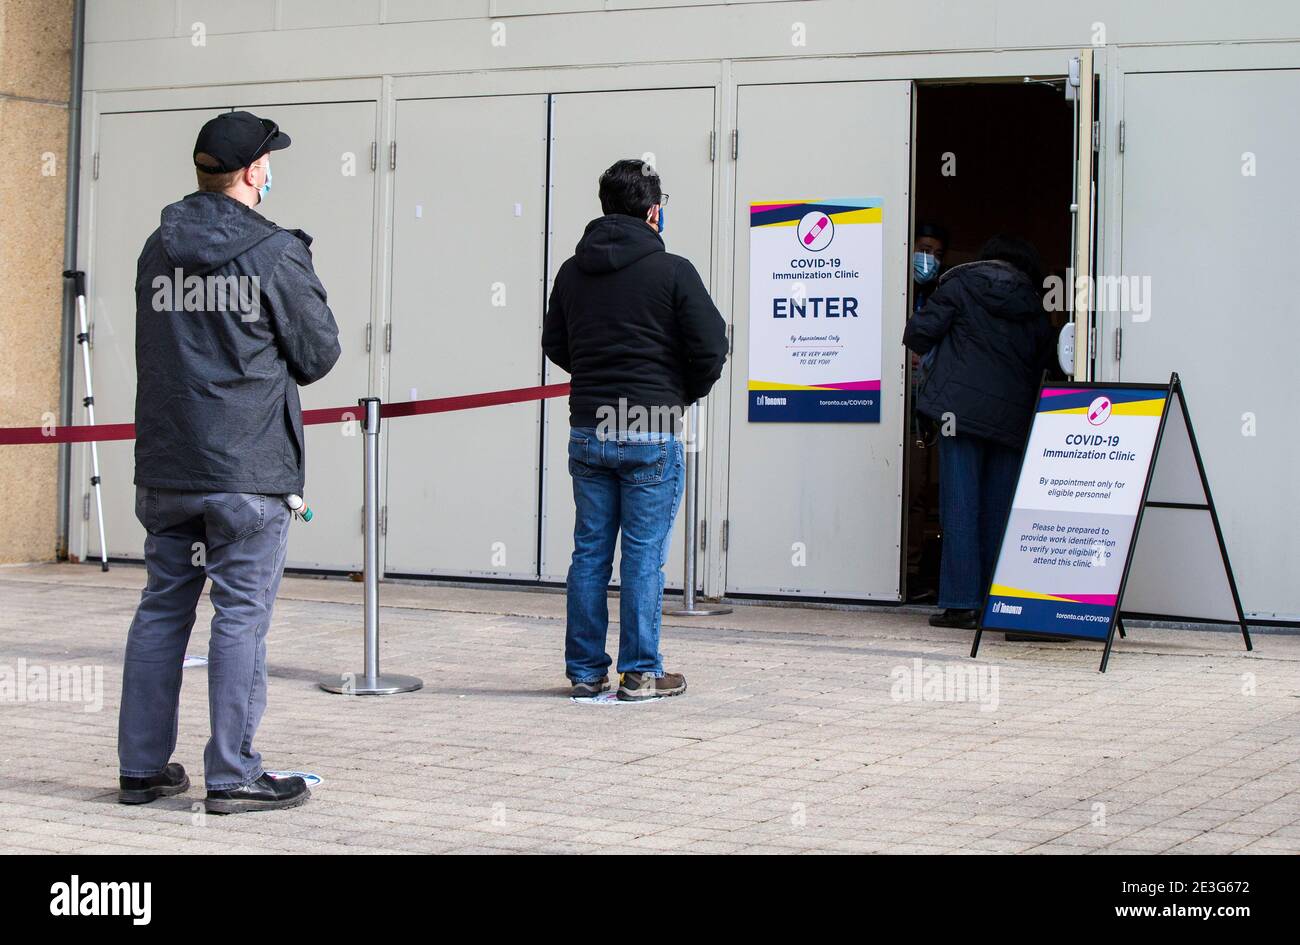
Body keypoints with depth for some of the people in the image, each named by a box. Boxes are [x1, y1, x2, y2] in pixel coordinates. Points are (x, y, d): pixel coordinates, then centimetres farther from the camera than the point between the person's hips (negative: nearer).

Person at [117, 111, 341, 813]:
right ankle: (232, 775, 2)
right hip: (248, 468, -6)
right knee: (242, 615, -1)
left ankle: (143, 765, 17)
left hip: (164, 465, 6)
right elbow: (319, 354, -2)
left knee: (163, 608, 12)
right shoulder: (275, 253, -10)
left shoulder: (159, 248, 8)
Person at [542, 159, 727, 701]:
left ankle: (585, 671, 13)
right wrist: (687, 393, 10)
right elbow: (711, 347, -8)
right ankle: (639, 673, 4)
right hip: (650, 433, -5)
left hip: (587, 429, 5)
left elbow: (554, 344, 16)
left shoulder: (572, 271, 8)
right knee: (644, 554, 1)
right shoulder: (672, 271, -8)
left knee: (590, 551, 9)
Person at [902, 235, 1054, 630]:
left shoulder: (961, 285, 4)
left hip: (962, 405, -3)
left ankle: (962, 603, -8)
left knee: (960, 505, -4)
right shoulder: (1035, 309, 14)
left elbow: (919, 333, -4)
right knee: (999, 510, 8)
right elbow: (1041, 370, 14)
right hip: (1012, 416, 3)